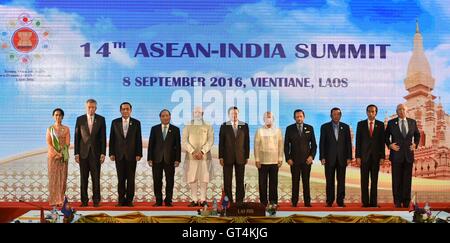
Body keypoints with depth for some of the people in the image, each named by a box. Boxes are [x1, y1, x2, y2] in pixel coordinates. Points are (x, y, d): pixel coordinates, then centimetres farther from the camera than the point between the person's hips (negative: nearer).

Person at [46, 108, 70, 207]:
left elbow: (67, 143, -1)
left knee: (62, 177, 0)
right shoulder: (50, 129, 5)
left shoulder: (66, 129, 5)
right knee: (53, 177, -1)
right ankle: (53, 200, 1)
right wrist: (56, 153, -15)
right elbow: (48, 143, -3)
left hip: (63, 156, 0)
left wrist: (61, 154, -13)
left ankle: (61, 200, 3)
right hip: (52, 155, 0)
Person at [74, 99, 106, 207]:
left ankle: (96, 200, 5)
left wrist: (103, 153, -5)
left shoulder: (101, 119, 4)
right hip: (83, 152, 1)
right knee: (83, 178, 2)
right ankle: (84, 200, 7)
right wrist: (76, 153, -1)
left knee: (96, 178, 0)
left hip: (96, 152, -1)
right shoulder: (80, 119, 5)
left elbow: (103, 137, 2)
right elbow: (77, 137, 4)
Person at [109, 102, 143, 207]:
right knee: (121, 178, 3)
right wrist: (111, 153, -1)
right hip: (119, 155, 1)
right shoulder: (115, 122, 7)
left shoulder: (136, 123, 4)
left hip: (131, 155, -1)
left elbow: (139, 139, 2)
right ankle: (121, 200, 9)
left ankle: (129, 200, 7)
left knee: (131, 178, 1)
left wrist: (139, 154, -5)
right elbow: (112, 139, 6)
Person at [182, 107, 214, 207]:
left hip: (205, 156, 0)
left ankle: (203, 199, 4)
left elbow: (210, 141, -3)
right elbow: (184, 141, -2)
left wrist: (202, 151, -15)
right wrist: (193, 152, -14)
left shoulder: (208, 127, 7)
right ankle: (194, 200, 4)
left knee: (204, 178, -2)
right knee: (192, 178, -1)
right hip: (191, 157, 0)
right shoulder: (187, 127, 8)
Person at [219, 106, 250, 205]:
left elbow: (247, 142, 5)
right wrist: (221, 157, -4)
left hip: (240, 157, 1)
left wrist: (247, 156, 3)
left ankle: (239, 201, 10)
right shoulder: (224, 126, 1)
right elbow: (221, 143, 0)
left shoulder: (244, 126, 4)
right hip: (228, 157, -1)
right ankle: (228, 201, 8)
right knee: (227, 181, 2)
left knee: (240, 181, 4)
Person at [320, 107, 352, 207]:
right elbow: (322, 143, 1)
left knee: (341, 180, 2)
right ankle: (329, 201, 6)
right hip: (329, 158, -1)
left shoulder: (345, 127, 8)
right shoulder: (325, 127, 4)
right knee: (330, 181, 1)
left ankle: (340, 200, 7)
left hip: (342, 158, 1)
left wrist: (349, 157, 0)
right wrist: (322, 157, -6)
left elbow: (348, 143, 7)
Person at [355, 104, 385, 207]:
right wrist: (357, 156, -4)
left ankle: (373, 202, 5)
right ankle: (365, 202, 2)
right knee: (364, 180, 0)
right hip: (364, 155, 0)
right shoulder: (361, 124, 5)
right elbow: (358, 141, 2)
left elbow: (382, 141, 4)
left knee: (374, 180, 2)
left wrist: (382, 156, -3)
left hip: (376, 156, 0)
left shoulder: (380, 125, 6)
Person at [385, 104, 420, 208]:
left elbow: (417, 135, 19)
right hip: (396, 155, -2)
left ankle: (406, 201, 9)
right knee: (397, 179, 1)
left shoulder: (412, 122, 8)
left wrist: (415, 144, 4)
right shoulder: (391, 123, 2)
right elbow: (386, 136, 8)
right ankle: (397, 201, 6)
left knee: (407, 179, 3)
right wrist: (389, 145, -7)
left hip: (409, 154, 2)